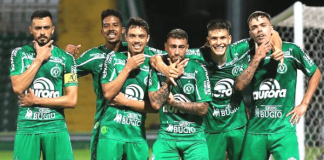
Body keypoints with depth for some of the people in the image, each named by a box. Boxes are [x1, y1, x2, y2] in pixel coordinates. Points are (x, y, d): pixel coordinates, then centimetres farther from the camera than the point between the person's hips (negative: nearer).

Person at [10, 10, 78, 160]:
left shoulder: (66, 58, 5)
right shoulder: (19, 54, 6)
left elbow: (72, 100, -1)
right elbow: (18, 88, -10)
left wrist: (36, 101, -6)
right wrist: (39, 58, -8)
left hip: (56, 127, 0)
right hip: (27, 127, 0)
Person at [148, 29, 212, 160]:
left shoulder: (198, 70, -5)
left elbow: (203, 109, -6)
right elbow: (156, 103, -9)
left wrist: (173, 102, -8)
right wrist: (169, 79, -14)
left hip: (194, 136, -1)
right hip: (166, 135, 1)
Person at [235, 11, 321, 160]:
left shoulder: (290, 50, 0)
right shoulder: (250, 56, 8)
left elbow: (315, 74, 10)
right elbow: (240, 85, -5)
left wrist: (304, 105, 4)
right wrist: (257, 59, -11)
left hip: (283, 128, -3)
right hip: (255, 129, 3)